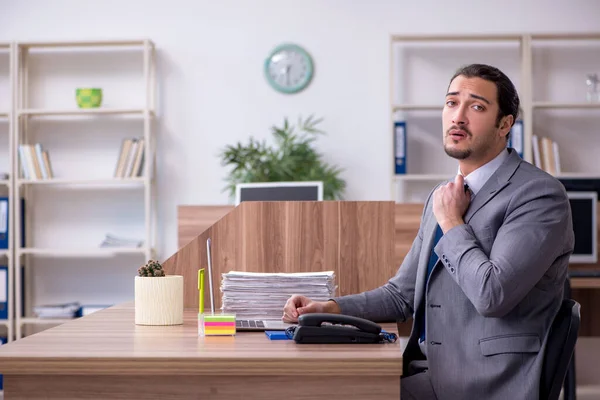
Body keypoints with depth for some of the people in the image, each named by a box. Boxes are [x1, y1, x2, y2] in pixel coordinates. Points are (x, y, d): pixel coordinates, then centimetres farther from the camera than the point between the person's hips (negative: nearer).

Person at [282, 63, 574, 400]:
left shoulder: (541, 195, -12)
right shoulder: (442, 198, 15)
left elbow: (493, 295, -24)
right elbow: (403, 294, 18)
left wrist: (451, 222, -10)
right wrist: (331, 308, 2)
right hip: (427, 371, 7)